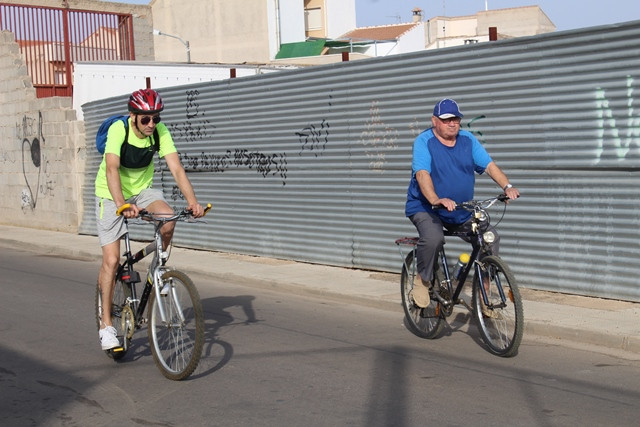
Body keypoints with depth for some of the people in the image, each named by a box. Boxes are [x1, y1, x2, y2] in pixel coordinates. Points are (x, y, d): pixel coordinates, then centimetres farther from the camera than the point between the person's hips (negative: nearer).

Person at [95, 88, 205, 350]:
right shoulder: (119, 129, -26)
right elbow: (111, 169, -39)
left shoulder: (160, 132, -16)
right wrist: (121, 204, -54)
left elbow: (176, 168, -23)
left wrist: (192, 200, -39)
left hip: (141, 190, 3)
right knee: (111, 259, -9)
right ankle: (106, 325, 3)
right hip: (111, 195, -3)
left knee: (168, 218, -29)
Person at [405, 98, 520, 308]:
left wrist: (507, 186, -20)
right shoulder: (424, 141, -10)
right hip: (425, 208, -5)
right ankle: (422, 281, -6)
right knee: (433, 238, -34)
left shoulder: (468, 140, 5)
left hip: (462, 212, 5)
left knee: (491, 236, -10)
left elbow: (489, 165, -2)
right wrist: (436, 200, -42)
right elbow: (422, 174, -24)